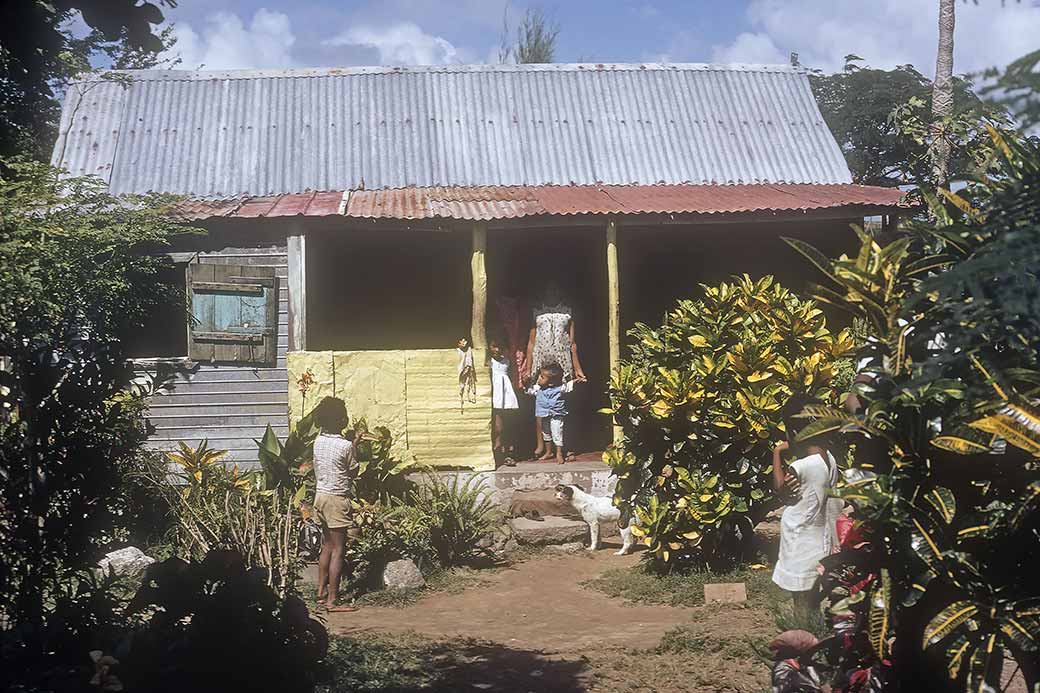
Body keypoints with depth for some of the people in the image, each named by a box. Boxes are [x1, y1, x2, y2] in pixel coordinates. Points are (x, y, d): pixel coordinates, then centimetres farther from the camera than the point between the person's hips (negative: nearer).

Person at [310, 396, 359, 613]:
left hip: (320, 495, 8)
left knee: (327, 546, 19)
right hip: (337, 499, -8)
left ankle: (321, 591, 26)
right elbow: (353, 472, -4)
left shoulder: (318, 441, 4)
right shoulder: (345, 445, -17)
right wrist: (355, 446, 5)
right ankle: (332, 600, -3)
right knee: (338, 550, -3)